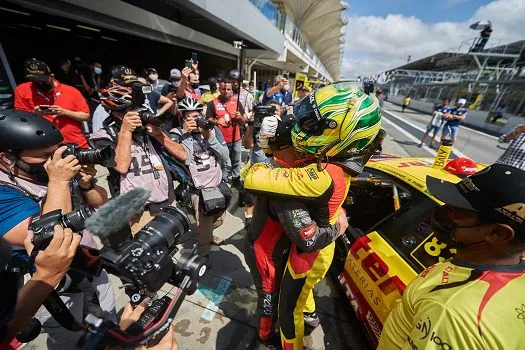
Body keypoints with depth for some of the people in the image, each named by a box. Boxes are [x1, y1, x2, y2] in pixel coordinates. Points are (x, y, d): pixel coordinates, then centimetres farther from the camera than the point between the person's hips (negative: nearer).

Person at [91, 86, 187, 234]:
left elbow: (182, 155, 3)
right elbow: (121, 166, -18)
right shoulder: (104, 137, 0)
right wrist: (125, 131, -13)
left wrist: (159, 135, -8)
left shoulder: (149, 129, 10)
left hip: (169, 205, 4)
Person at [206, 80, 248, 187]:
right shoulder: (212, 103, -5)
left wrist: (240, 117, -16)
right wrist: (216, 121, -25)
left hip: (235, 139, 3)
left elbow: (244, 121, 6)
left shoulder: (236, 102, 5)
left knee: (236, 162, 17)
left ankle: (236, 179, 36)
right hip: (221, 140, -3)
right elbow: (208, 120, -4)